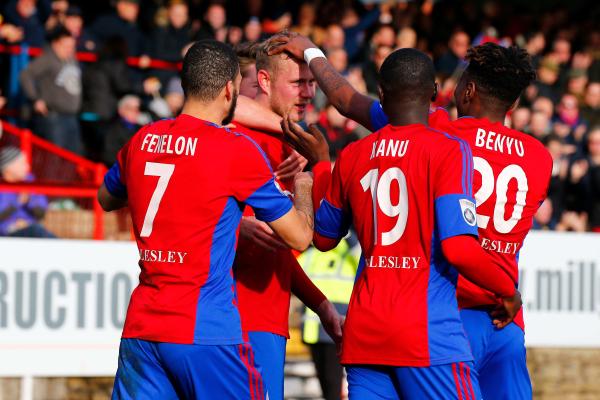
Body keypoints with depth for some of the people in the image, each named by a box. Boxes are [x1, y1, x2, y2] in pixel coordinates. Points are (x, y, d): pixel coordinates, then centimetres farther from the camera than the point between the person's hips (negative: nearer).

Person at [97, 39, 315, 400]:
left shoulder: (142, 140, 7)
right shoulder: (237, 150, -9)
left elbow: (107, 199, 29)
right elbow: (299, 236, -1)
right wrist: (303, 189, 19)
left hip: (140, 329, 5)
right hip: (205, 332, -5)